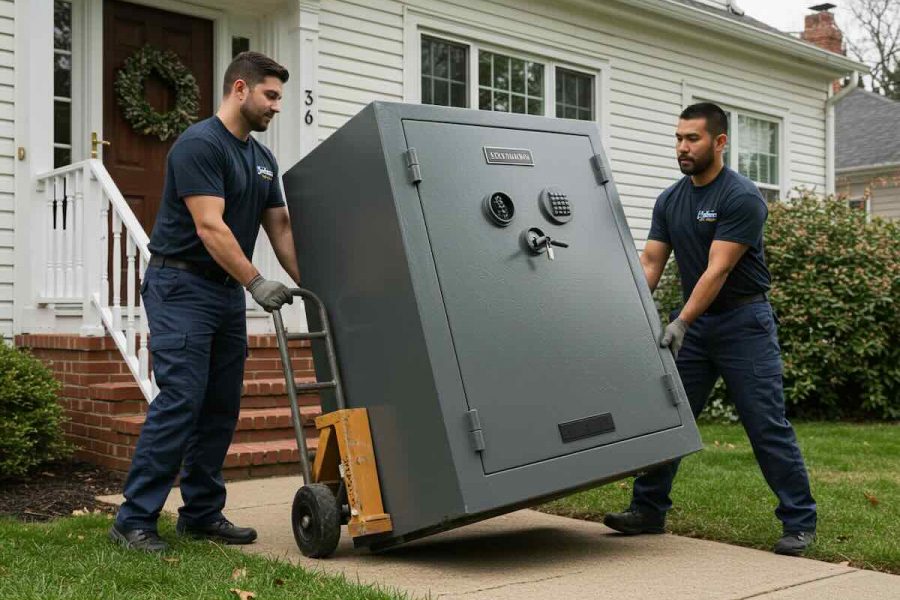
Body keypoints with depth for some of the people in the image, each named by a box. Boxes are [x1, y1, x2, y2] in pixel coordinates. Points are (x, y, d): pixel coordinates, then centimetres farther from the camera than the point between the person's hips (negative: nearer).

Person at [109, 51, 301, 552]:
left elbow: (280, 227, 14)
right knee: (181, 401, -13)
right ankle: (135, 519, -4)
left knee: (222, 407, 8)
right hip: (182, 286, -9)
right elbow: (210, 227, -22)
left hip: (228, 291, 9)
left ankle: (202, 513, 17)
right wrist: (256, 282, -27)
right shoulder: (199, 145, -14)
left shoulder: (263, 159, 13)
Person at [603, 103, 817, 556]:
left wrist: (681, 322, -28)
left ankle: (799, 522, 7)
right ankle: (648, 510, 14)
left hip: (743, 321, -6)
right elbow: (650, 263, 3)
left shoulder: (741, 198, -15)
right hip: (694, 321, 7)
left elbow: (718, 270, -21)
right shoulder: (670, 201, 7)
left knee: (767, 427, -4)